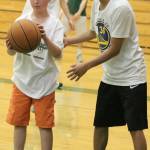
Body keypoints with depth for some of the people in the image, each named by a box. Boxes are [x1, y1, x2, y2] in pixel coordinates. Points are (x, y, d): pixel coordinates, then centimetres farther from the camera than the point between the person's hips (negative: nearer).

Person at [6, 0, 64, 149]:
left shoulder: (55, 24, -9)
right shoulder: (21, 20, -2)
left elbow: (58, 54, -18)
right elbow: (12, 52, -5)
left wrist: (45, 38, -35)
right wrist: (10, 47, -29)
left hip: (44, 82, -2)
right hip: (22, 80, 2)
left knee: (45, 124, 5)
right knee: (19, 122, 10)